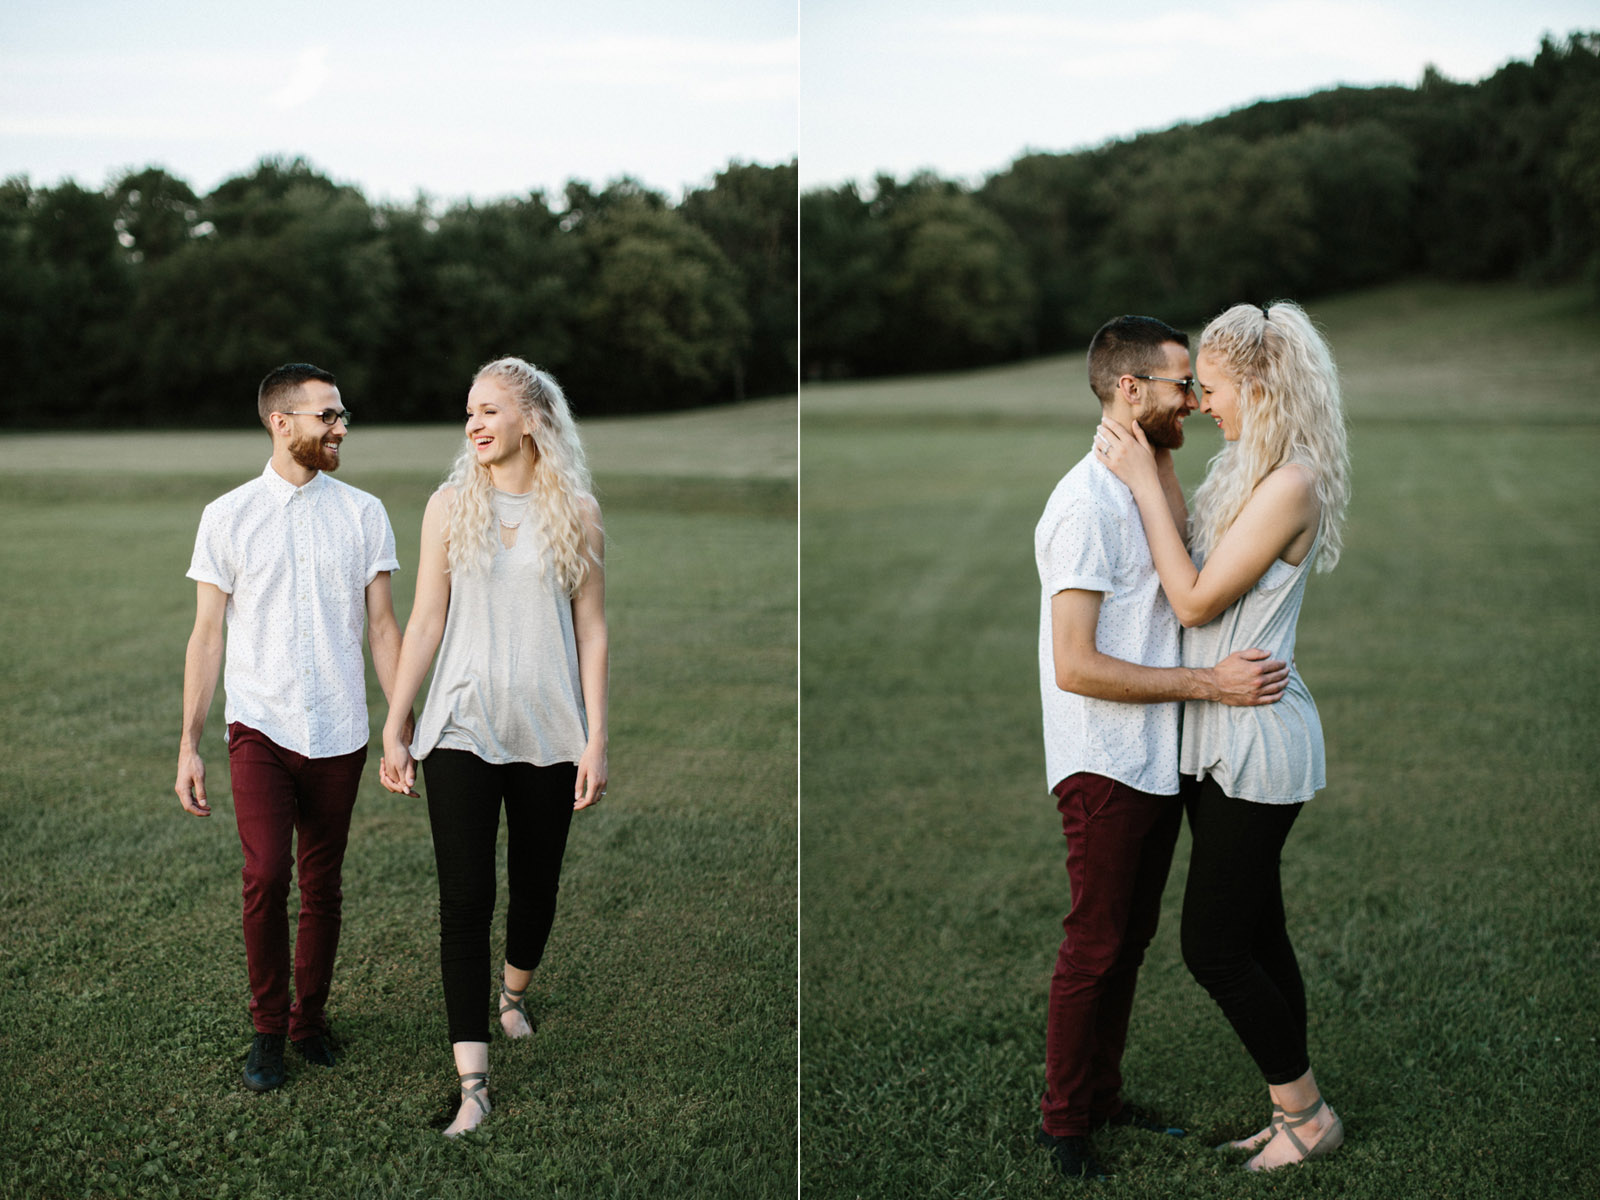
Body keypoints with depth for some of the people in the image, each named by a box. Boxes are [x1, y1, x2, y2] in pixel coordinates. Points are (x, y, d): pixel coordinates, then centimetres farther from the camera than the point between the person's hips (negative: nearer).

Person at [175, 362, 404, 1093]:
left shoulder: (363, 514, 4)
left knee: (322, 885, 7)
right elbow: (207, 635, 4)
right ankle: (268, 1030, 4)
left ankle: (310, 1019, 26)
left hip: (338, 731, 2)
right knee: (266, 874, -14)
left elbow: (383, 628, 7)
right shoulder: (228, 516, 2)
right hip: (259, 726, -2)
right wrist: (188, 746, 1)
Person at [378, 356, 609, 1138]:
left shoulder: (576, 515, 2)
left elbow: (590, 631, 2)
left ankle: (513, 996, 44)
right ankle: (473, 1081, -5)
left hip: (547, 733, 1)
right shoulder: (451, 505, 3)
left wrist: (596, 739, -2)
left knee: (535, 888, 13)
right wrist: (394, 727, 0)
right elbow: (426, 620, 3)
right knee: (465, 898, -6)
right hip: (463, 729, -1)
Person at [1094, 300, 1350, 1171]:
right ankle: (1294, 1116, 23)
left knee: (1212, 945, -4)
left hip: (1258, 744, -9)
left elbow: (1196, 600, -18)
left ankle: (1306, 1110, 12)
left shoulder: (1291, 484, -18)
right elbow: (1194, 571, 6)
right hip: (1220, 740, 9)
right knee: (1256, 936, 14)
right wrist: (1152, 469, 2)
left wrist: (1145, 481, -15)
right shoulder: (1249, 471, 12)